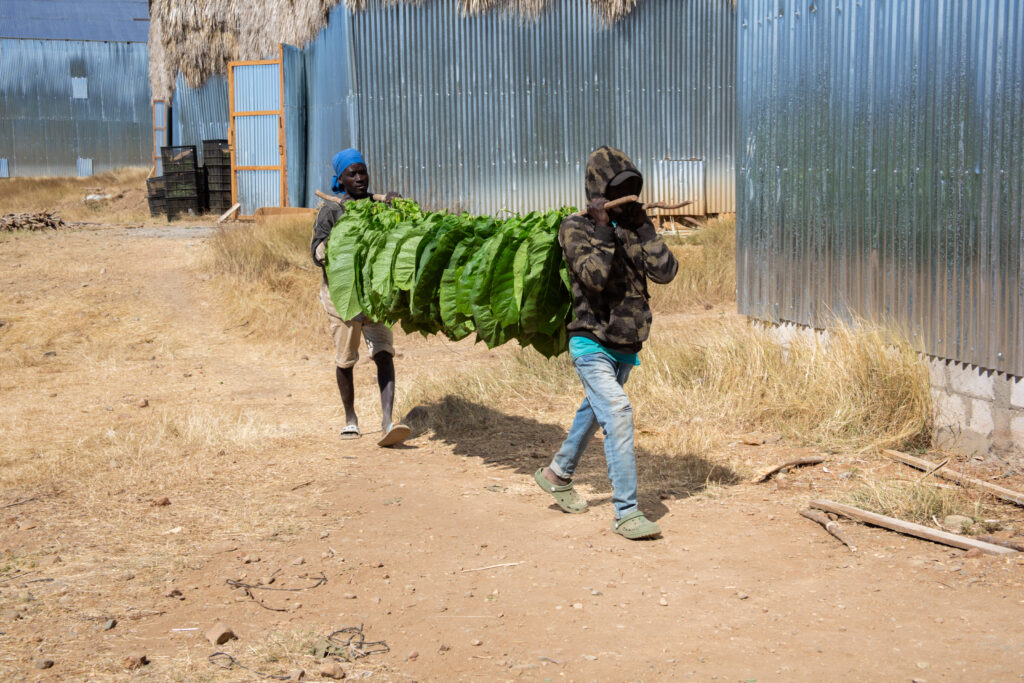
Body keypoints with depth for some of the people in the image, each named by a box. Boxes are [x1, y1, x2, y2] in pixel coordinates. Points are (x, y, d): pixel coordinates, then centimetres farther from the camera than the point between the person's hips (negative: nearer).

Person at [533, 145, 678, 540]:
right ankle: (626, 512, -21)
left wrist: (642, 227, -10)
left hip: (626, 347, 7)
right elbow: (594, 276, -25)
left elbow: (665, 271, -7)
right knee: (618, 414, -21)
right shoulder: (576, 229, -9)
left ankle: (558, 473, 48)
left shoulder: (633, 230, 6)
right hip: (592, 345, -7)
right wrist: (602, 229, -23)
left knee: (594, 413, 24)